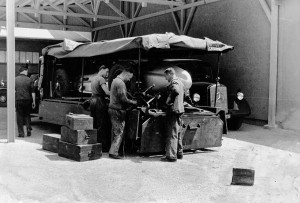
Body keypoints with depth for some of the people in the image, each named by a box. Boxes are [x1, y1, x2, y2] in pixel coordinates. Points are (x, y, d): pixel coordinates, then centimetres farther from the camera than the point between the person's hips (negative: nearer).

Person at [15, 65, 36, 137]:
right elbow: (32, 92, -1)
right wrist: (34, 101, 5)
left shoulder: (15, 79, 1)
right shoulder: (29, 80, -2)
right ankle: (28, 128, 2)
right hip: (27, 100, 0)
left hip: (18, 101, 0)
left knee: (19, 116, 5)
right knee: (27, 115, 17)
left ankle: (21, 133, 5)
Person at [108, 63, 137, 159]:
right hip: (118, 111, -10)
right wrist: (133, 102, -7)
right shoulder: (120, 83, -17)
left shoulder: (115, 80, 16)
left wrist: (131, 101, 15)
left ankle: (113, 151, 18)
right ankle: (113, 152, -4)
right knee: (119, 132, -5)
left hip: (113, 109, 10)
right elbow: (123, 99, -21)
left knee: (115, 132, 14)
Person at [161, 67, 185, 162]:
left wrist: (169, 99, -22)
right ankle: (179, 153, 25)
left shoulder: (173, 82, -13)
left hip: (173, 110, -10)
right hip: (180, 110, 10)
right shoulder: (180, 82, 18)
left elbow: (176, 91, -34)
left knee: (172, 134, -7)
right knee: (177, 133, 17)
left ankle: (171, 155, -7)